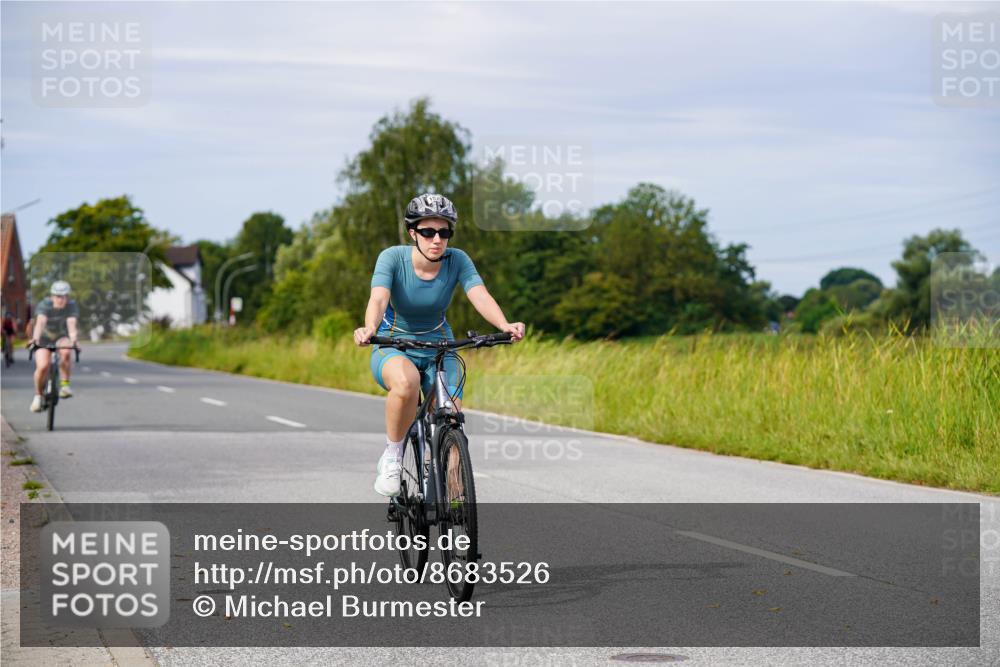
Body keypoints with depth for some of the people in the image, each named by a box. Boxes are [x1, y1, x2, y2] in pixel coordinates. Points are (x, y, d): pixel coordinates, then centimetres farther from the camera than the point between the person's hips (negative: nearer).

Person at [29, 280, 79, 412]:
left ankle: (65, 384, -18)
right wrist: (35, 339, -60)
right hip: (45, 338, -1)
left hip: (62, 337, 1)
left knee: (66, 352, -34)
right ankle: (38, 395, 5)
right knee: (42, 366, -20)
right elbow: (40, 322, -41)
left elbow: (71, 324, -36)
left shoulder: (72, 306, -21)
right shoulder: (44, 305, -24)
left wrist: (73, 340, -56)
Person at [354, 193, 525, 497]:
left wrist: (505, 326, -47)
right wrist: (369, 329, -55)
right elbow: (378, 298, -33)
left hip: (439, 348, 3)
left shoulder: (457, 260, -13)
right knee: (406, 382, -39)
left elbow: (480, 296, -27)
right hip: (393, 346, -2)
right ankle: (392, 455, -15)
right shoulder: (393, 257, -18)